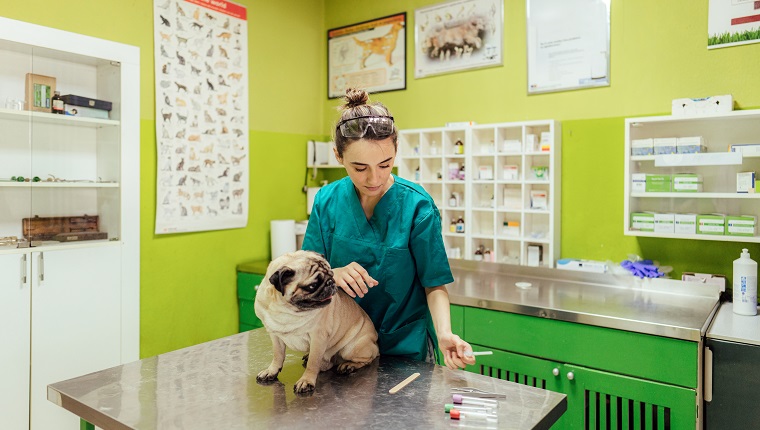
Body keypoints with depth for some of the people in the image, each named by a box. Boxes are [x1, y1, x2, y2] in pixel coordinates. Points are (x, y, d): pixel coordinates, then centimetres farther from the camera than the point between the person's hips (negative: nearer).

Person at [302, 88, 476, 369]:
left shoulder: (417, 205, -18)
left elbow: (434, 284, -12)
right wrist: (333, 275, -27)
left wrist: (444, 334, -29)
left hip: (405, 347, -2)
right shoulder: (327, 200, -9)